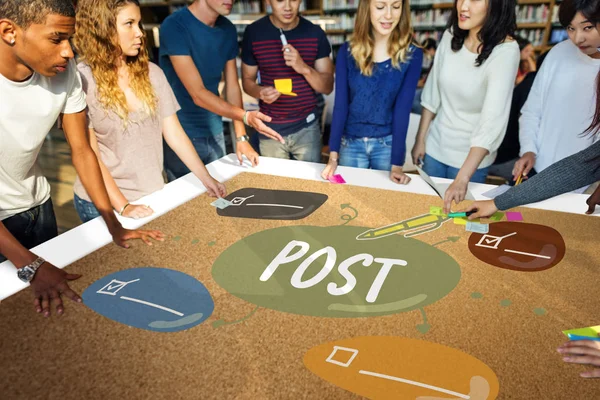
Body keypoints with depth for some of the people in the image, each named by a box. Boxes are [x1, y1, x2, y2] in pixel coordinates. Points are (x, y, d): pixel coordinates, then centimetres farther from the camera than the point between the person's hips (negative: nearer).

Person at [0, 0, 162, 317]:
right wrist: (30, 266, -35)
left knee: (54, 298, 18)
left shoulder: (64, 70, -16)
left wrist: (114, 225, -14)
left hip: (36, 205, 4)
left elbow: (81, 150, -8)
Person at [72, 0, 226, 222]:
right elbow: (89, 154, -14)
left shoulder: (151, 73, -1)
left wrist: (206, 178, -10)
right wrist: (123, 206, -20)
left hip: (153, 194, 4)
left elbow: (174, 134, -1)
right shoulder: (81, 80, -13)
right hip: (103, 202, -4)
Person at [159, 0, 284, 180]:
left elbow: (232, 86, 5)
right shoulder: (174, 26, -16)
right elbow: (197, 94, -22)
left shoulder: (228, 30, 3)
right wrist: (246, 116, -33)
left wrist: (241, 137, -3)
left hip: (215, 134, 6)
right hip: (181, 136, -5)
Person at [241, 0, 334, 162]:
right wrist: (260, 92, -19)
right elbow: (247, 80, 4)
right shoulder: (253, 32, -4)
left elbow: (328, 86, -3)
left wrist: (304, 68, -22)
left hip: (307, 128, 0)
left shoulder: (315, 33, -3)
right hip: (270, 129, 0)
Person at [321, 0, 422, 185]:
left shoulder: (412, 55, -7)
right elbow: (340, 105, -6)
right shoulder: (348, 51, -4)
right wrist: (333, 155, -13)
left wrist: (396, 164, -16)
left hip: (388, 144, -1)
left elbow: (402, 110, -11)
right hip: (351, 143, 1)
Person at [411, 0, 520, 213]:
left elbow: (492, 121, -30)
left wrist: (462, 179, -37)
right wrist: (420, 139, 6)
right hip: (435, 146, 4)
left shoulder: (505, 51, -22)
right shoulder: (450, 36, -6)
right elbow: (432, 93, 3)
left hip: (472, 156, -4)